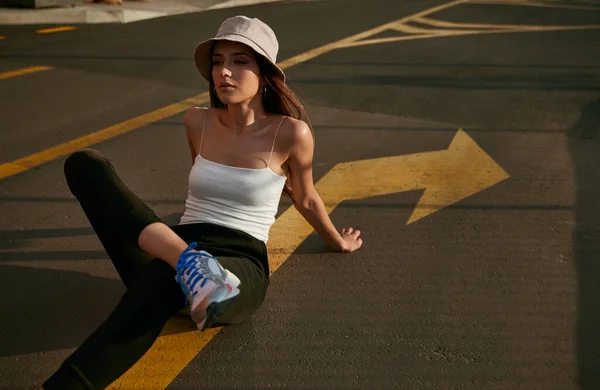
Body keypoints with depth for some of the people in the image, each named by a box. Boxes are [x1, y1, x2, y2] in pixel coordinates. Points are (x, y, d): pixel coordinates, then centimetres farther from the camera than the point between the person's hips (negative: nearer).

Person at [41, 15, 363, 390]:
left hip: (240, 268, -5)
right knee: (84, 163, -16)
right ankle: (187, 262, -34)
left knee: (164, 278, -43)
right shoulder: (197, 121, 9)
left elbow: (306, 199, 16)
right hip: (176, 253, 5)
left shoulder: (291, 133, -3)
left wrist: (338, 242, 32)